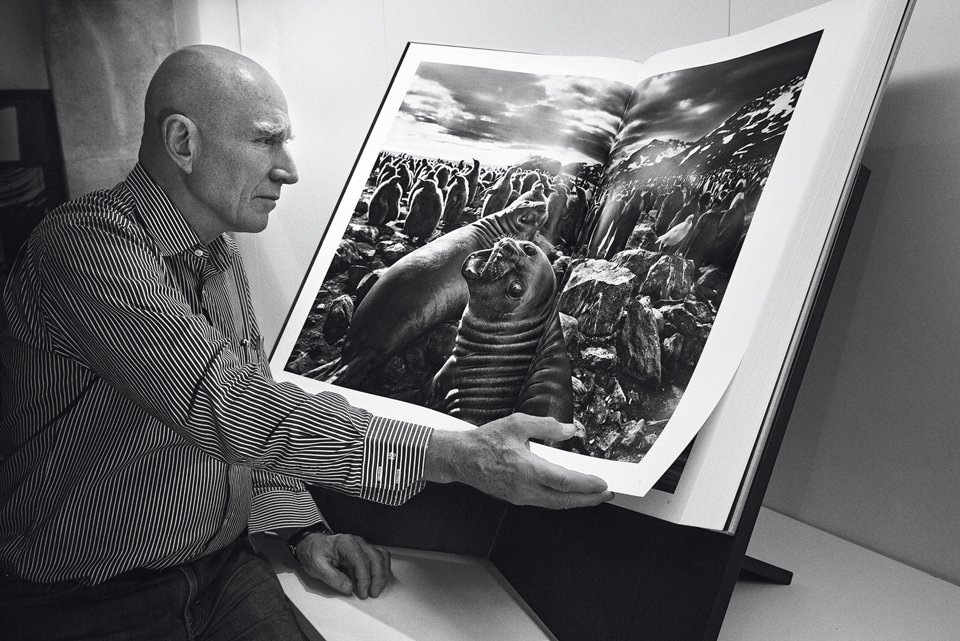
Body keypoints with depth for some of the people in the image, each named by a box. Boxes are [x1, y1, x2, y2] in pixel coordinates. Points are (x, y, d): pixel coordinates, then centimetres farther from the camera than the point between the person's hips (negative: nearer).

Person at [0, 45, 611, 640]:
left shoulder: (222, 256, 9)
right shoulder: (85, 246, -20)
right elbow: (225, 407, -30)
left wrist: (303, 528, -1)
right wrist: (452, 454, -32)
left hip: (227, 566, 6)